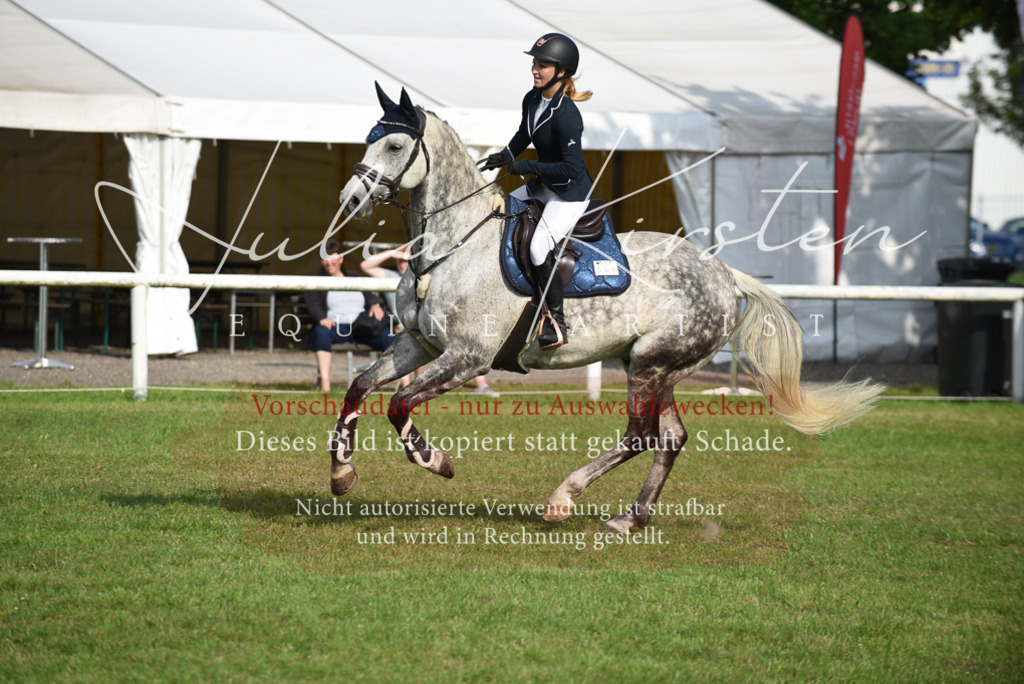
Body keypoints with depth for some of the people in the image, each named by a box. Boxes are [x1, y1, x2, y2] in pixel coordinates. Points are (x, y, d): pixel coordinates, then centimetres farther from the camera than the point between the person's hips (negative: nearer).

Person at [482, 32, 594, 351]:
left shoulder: (566, 115, -28)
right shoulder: (532, 100, -1)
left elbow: (571, 167, -29)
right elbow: (524, 135, 19)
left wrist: (525, 166, -26)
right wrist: (504, 157, 2)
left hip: (571, 193, -10)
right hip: (543, 186, 10)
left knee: (539, 246, -24)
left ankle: (556, 320, -13)